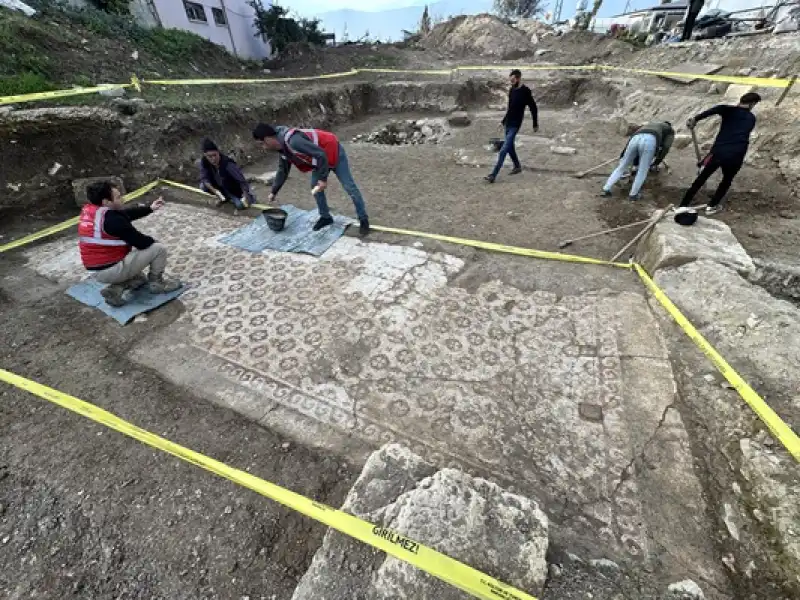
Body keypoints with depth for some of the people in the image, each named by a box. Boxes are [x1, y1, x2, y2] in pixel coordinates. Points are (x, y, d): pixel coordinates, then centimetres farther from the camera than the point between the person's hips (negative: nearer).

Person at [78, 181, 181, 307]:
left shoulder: (88, 210, 5)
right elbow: (141, 242, -18)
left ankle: (117, 289, 7)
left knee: (140, 277, 33)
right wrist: (153, 241, 4)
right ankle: (157, 283, 10)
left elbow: (126, 213, 15)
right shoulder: (112, 219, -23)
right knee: (159, 248, -4)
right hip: (111, 270, -9)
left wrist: (150, 208, 16)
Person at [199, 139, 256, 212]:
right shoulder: (204, 162, -17)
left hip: (236, 189, -5)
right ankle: (226, 197, 8)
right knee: (203, 186, -18)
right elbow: (204, 178, -19)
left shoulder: (228, 164, -33)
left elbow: (241, 180, -35)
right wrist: (215, 191, -35)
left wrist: (245, 196, -45)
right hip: (221, 187, 5)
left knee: (240, 205, -26)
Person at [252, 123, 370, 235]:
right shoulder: (282, 147, 0)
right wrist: (273, 191, 17)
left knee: (350, 187, -5)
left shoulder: (292, 141, -32)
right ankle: (326, 217, 23)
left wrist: (323, 179, -27)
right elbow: (283, 170, 14)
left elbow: (321, 155, -34)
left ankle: (363, 220, 3)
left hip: (334, 152, -9)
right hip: (321, 158, 10)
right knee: (315, 186, 9)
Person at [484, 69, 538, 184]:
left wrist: (535, 125, -4)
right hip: (508, 123, 8)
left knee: (504, 149, -15)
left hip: (515, 125, -8)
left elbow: (533, 108, -5)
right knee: (510, 147, 15)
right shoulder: (511, 90, 10)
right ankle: (517, 166, 34)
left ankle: (494, 175, -21)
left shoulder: (525, 91, -10)